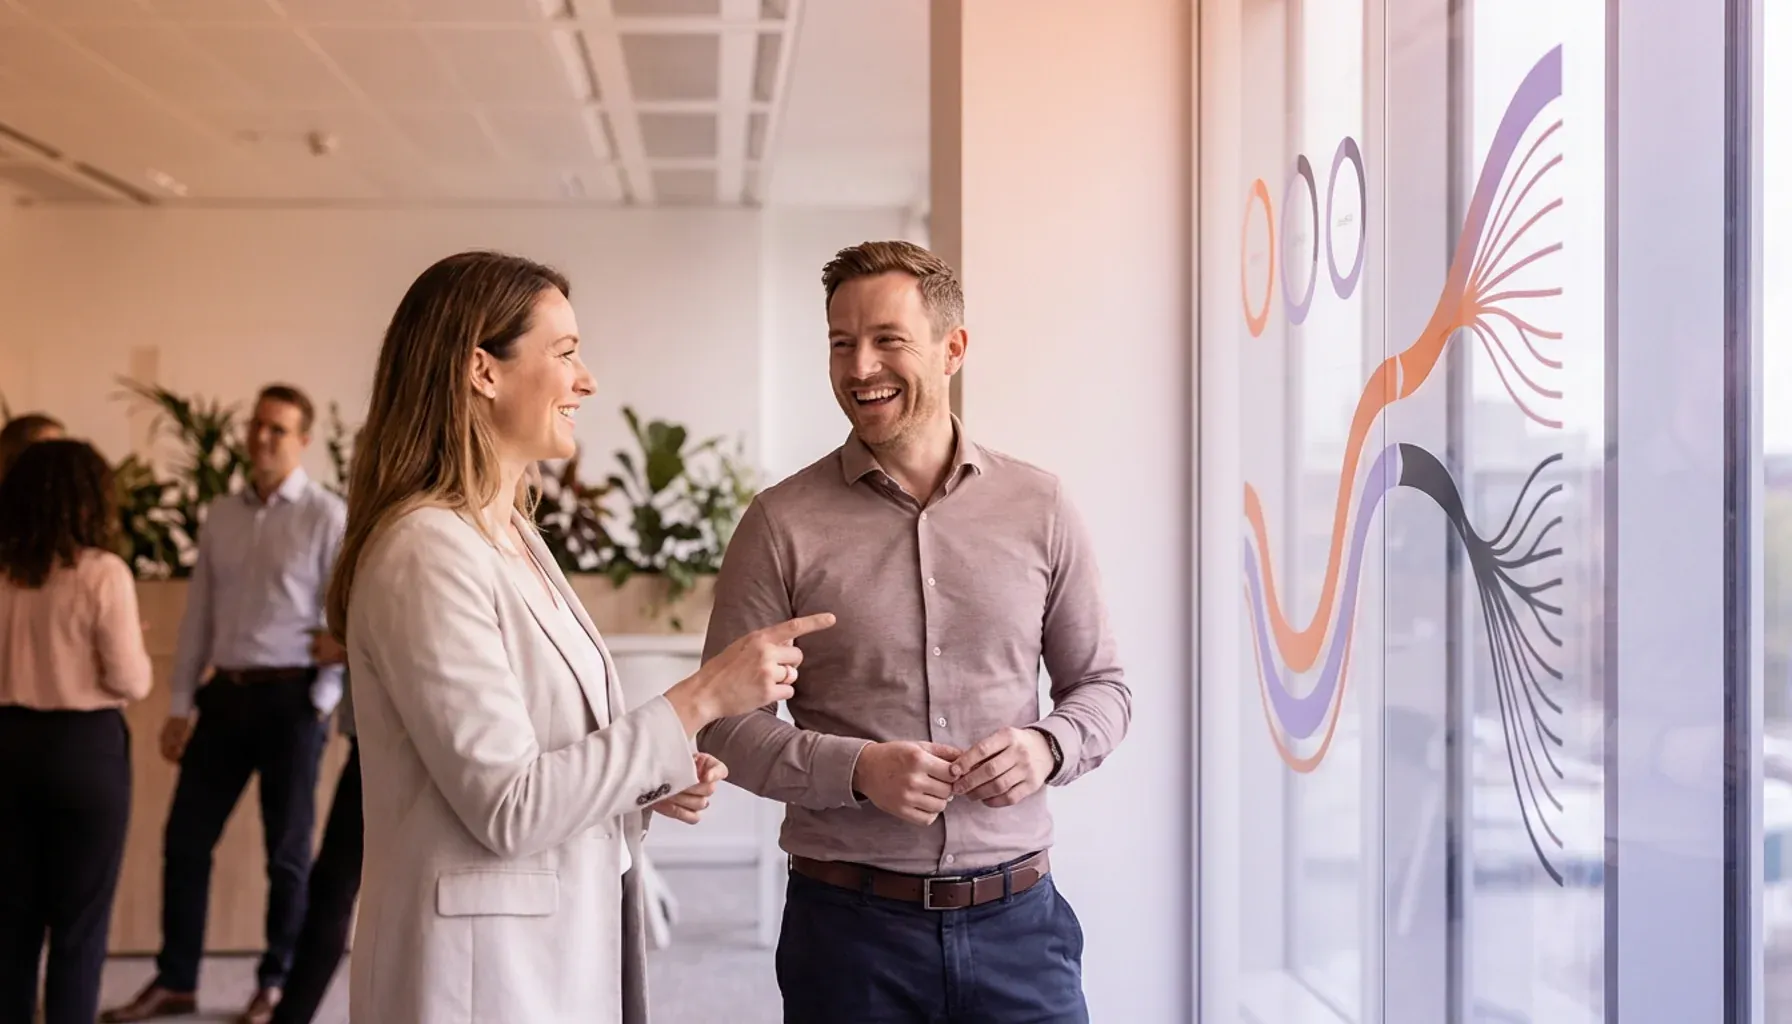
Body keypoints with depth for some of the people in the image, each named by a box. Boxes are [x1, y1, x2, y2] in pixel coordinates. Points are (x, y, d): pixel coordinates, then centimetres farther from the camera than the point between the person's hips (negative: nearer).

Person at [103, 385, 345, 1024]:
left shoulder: (327, 517, -7)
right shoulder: (221, 515, 9)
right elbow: (199, 612, 9)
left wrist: (324, 698, -11)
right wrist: (180, 704, 7)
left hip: (290, 696, -5)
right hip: (225, 694, 5)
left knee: (286, 849, 7)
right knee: (186, 839, 7)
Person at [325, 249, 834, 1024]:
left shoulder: (515, 536, 10)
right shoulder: (428, 553, -19)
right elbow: (509, 807, -22)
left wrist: (648, 779, 0)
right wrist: (699, 699, -20)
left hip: (557, 948, 9)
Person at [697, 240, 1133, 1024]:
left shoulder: (1039, 509, 3)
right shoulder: (781, 524, -3)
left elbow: (1102, 686, 11)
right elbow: (725, 724, -2)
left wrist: (1049, 747, -10)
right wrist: (857, 770, -17)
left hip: (1015, 919, 1)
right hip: (849, 922, -1)